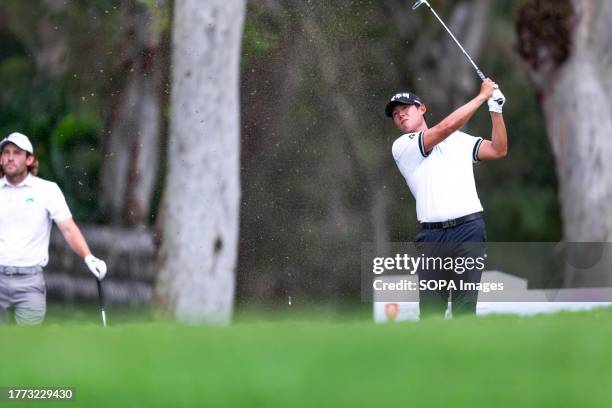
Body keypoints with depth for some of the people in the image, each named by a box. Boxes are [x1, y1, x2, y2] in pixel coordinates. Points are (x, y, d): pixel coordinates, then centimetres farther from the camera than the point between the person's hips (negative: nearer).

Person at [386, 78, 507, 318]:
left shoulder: (459, 140, 19)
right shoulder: (401, 147, 5)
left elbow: (498, 150, 13)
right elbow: (445, 127, -6)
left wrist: (496, 110, 1)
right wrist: (482, 96, -2)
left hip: (468, 228, 1)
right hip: (432, 234, -1)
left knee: (464, 305, -6)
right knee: (430, 309, -2)